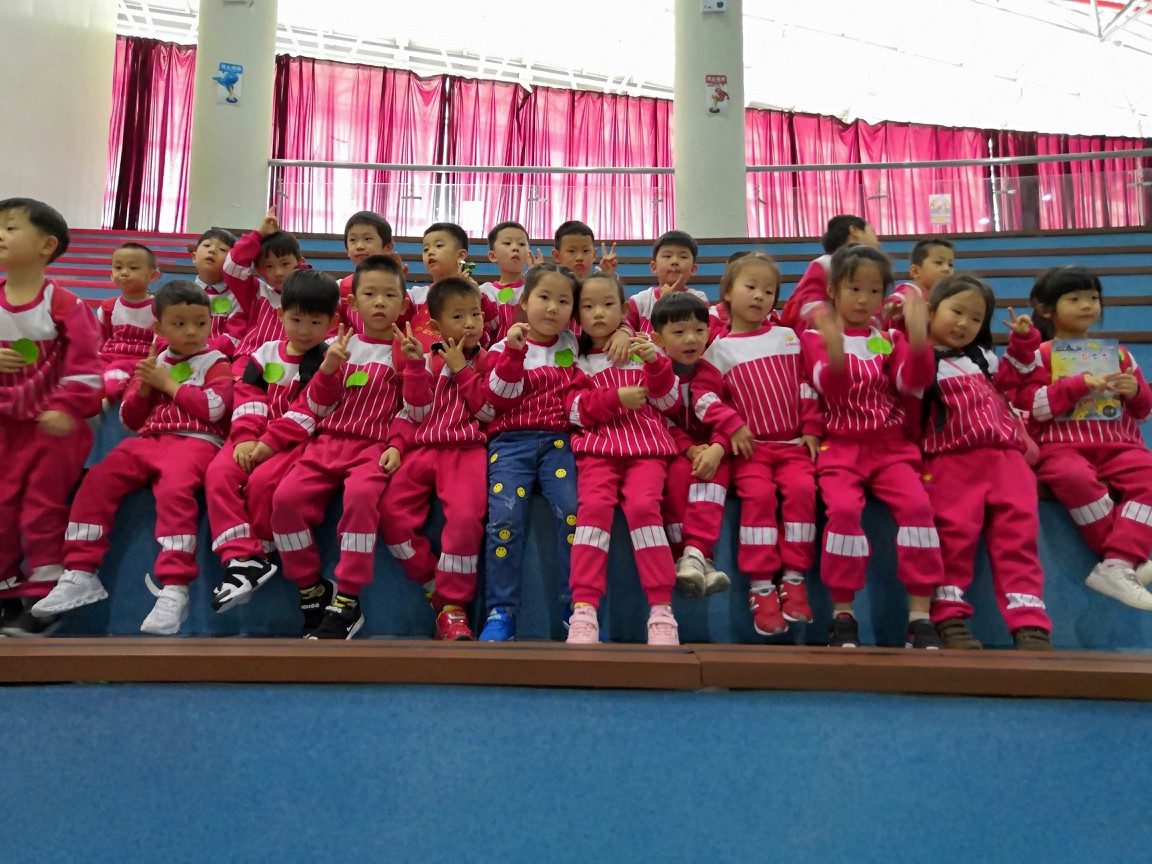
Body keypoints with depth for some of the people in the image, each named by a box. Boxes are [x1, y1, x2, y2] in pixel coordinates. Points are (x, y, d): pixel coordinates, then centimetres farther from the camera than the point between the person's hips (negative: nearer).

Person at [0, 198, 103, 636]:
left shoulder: (63, 304, -13)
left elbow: (84, 362, -14)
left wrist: (66, 407, -21)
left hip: (53, 424, -5)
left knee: (42, 511, 2)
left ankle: (42, 596, 13)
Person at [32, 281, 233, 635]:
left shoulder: (215, 363, 8)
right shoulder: (154, 363, 22)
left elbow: (214, 407, -12)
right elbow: (129, 419, 21)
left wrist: (169, 384, -4)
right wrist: (144, 389, 2)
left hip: (194, 441, -6)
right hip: (148, 440, 6)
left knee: (174, 490, -35)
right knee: (96, 480, -16)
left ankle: (174, 589, -38)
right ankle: (80, 574, -9)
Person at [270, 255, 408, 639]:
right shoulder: (339, 345, 14)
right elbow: (317, 406, 12)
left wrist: (397, 446, -14)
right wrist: (328, 369, -5)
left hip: (374, 446, -3)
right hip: (329, 441, 4)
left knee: (360, 494, -35)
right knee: (286, 497, -21)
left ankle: (346, 601, -25)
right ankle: (311, 590, -4)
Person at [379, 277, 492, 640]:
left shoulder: (486, 361, 12)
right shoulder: (428, 361, 16)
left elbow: (487, 411, -2)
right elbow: (416, 414, 6)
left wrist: (462, 369, -5)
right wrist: (415, 367, -3)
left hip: (466, 450, -3)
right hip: (423, 448, 3)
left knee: (466, 516, -29)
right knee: (391, 511, -18)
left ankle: (452, 606, -16)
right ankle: (435, 588, -2)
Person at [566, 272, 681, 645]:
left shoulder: (641, 349, 17)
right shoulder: (575, 360, 17)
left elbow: (667, 400, 8)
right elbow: (574, 411, 2)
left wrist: (655, 364, -9)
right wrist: (615, 399, -11)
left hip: (646, 446, 0)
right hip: (597, 447, 0)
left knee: (643, 505, -27)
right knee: (594, 505, -27)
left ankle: (661, 609, -22)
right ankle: (584, 609, -28)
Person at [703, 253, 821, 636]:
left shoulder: (788, 338, 14)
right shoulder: (719, 348, 8)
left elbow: (806, 386, 11)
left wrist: (811, 429, 3)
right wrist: (732, 425, -13)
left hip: (793, 442, 2)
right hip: (751, 445, -2)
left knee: (802, 488, -25)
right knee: (758, 493, -27)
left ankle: (793, 579, -14)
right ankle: (760, 587, -19)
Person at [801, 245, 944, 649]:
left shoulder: (889, 338, 15)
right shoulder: (815, 336, 7)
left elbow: (914, 381, -2)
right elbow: (831, 387, -10)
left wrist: (918, 335, -17)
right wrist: (835, 351, -30)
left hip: (890, 444, 3)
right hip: (840, 445, -2)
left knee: (917, 504, -23)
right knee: (844, 507, -30)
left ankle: (920, 617, -15)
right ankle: (842, 614, -15)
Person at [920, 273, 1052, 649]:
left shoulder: (982, 356, 27)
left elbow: (1009, 377, 39)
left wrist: (1022, 342, 26)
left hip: (1004, 454, 6)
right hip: (951, 459, -5)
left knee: (1018, 532, -5)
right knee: (955, 532, -15)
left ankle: (1030, 623, -6)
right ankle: (950, 617, -5)